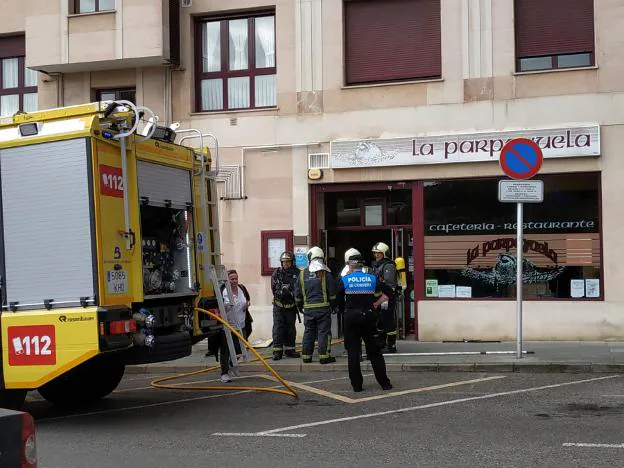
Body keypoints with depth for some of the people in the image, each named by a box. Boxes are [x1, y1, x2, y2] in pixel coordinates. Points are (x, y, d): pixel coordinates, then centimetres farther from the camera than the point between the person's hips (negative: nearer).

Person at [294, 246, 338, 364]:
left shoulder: (303, 273, 6)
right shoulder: (325, 273, -4)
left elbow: (298, 293, 11)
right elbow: (332, 292, -2)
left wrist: (300, 306, 23)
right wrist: (333, 305, 11)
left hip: (308, 308, 3)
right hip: (323, 307, -3)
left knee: (308, 332, 11)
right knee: (324, 332, 0)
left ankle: (306, 356, 14)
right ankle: (324, 356, -2)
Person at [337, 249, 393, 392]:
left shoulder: (345, 280, -7)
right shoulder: (372, 279, 1)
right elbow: (388, 292, 2)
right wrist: (376, 304, 6)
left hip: (351, 318, -2)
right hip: (369, 317, 2)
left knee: (353, 352, 5)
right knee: (374, 351, 10)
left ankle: (357, 385, 4)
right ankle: (384, 383, 11)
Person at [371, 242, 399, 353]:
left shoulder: (388, 266, -13)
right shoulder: (376, 266, 18)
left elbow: (389, 284, -20)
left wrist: (386, 299, -24)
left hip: (388, 298, -10)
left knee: (389, 321, -7)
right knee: (379, 321, 16)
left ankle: (392, 345, -2)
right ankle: (381, 343, 27)